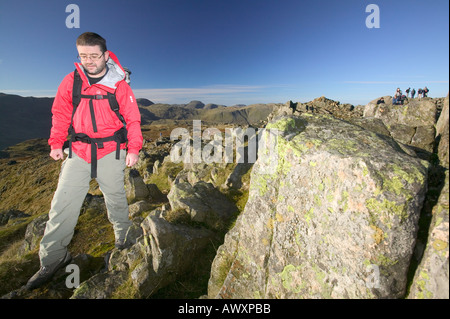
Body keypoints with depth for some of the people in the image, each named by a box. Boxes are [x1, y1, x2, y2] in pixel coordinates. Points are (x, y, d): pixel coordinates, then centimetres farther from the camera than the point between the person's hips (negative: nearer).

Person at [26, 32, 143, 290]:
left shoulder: (119, 84, -2)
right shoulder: (71, 81, 6)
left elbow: (133, 118, -1)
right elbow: (61, 114, 13)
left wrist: (134, 148, -7)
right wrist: (56, 143, 4)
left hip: (111, 151, -2)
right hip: (78, 152, 3)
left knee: (116, 198, 9)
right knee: (63, 203, 2)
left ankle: (123, 240, 31)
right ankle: (53, 259, 17)